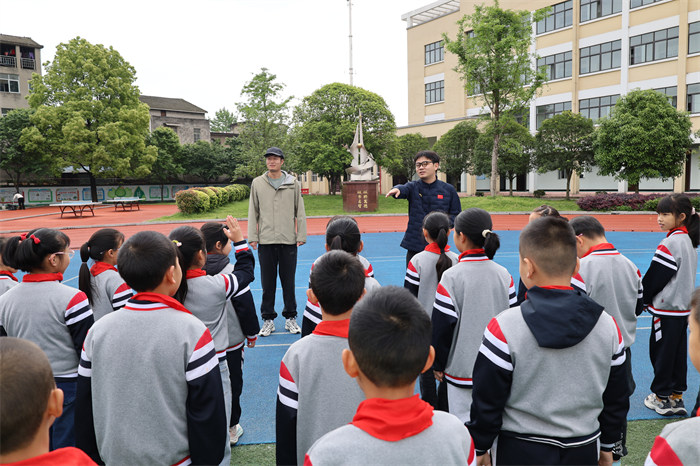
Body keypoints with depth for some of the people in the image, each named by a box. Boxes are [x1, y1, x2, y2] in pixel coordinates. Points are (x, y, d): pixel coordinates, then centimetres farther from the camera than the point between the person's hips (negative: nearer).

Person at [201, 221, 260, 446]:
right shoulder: (230, 272, -18)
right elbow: (245, 306, -13)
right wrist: (251, 333, 1)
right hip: (230, 341, -3)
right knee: (231, 383, 12)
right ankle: (230, 429, 24)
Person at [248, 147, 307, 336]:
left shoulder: (293, 183, 5)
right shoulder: (257, 183, 6)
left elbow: (300, 211, 6)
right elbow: (253, 212, 7)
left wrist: (301, 235, -1)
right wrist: (252, 237, 0)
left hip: (288, 240, 0)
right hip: (265, 241, 0)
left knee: (288, 281, 8)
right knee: (267, 283, 6)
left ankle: (291, 317, 20)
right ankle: (268, 319, 18)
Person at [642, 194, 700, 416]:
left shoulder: (671, 243, -20)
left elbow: (655, 278, -16)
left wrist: (644, 299, 0)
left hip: (667, 308, -9)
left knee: (661, 351, 3)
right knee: (678, 352, 14)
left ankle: (662, 397, 14)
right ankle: (676, 396, 23)